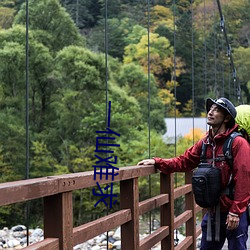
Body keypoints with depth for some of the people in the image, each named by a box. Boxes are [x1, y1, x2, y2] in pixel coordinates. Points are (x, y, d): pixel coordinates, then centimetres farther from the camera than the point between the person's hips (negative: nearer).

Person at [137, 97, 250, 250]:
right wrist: (157, 162, -3)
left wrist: (235, 212, -19)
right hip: (213, 212, 7)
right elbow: (183, 162, 10)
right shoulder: (205, 143, 7)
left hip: (234, 214, -6)